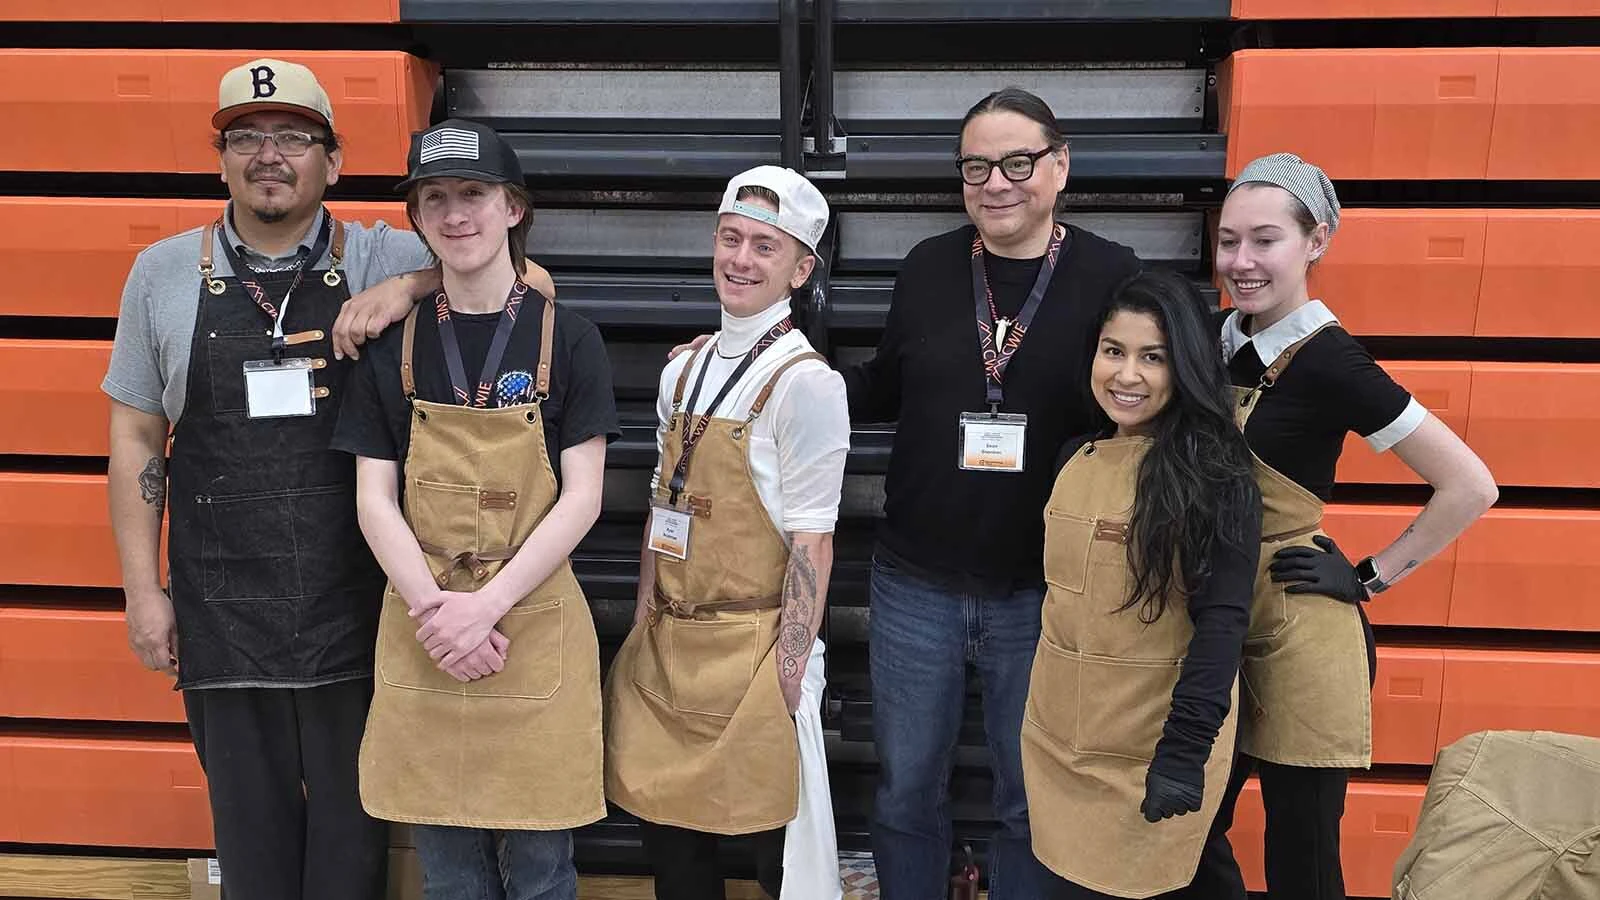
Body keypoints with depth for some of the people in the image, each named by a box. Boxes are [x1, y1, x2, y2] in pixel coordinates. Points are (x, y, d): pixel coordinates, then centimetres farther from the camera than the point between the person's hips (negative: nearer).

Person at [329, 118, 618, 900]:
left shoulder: (568, 340, -2)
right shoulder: (392, 346, 4)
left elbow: (581, 498, -6)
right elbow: (374, 501, 1)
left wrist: (484, 607, -14)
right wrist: (433, 608, -13)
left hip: (534, 628, -2)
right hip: (422, 636, 2)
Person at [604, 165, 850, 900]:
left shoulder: (805, 382, -12)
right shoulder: (682, 372, 8)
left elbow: (811, 543, -14)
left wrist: (788, 676, -15)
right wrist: (642, 636, 11)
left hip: (750, 650, -6)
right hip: (665, 646, 7)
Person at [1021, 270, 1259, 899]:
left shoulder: (1214, 474, -13)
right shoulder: (1075, 457, 6)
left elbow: (1221, 619, -17)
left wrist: (1186, 749, -23)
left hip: (1153, 747, -6)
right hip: (1058, 734, 6)